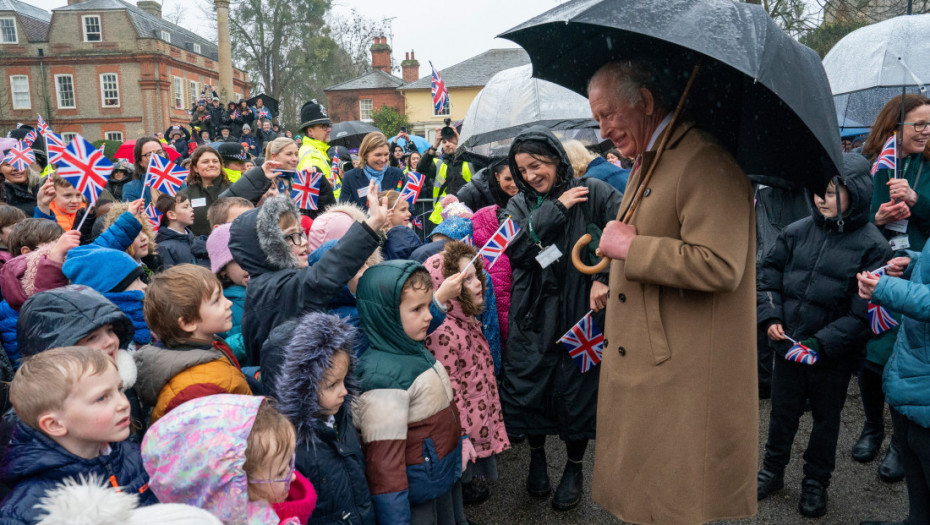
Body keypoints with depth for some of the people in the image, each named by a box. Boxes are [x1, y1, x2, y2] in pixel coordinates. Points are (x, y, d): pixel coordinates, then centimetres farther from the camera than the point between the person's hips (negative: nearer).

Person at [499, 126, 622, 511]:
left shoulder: (592, 193, -4)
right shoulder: (520, 206, 7)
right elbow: (515, 248, -12)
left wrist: (604, 277, -23)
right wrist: (556, 209, -13)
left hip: (580, 313, -2)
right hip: (533, 316, 3)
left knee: (577, 392, 8)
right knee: (527, 388, 8)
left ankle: (574, 467, 33)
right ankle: (537, 456, 37)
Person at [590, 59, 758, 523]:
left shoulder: (706, 161, -17)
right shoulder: (645, 163, 16)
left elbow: (719, 266, -29)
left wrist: (629, 247, -20)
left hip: (686, 385, -9)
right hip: (638, 374, 10)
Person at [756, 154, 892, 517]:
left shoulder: (871, 247, -12)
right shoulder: (796, 233, -3)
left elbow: (863, 313, -14)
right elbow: (769, 278, 6)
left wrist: (821, 344, -21)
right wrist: (770, 317, -9)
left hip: (835, 355, -3)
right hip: (788, 345, 3)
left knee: (826, 419, 17)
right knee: (782, 412, 17)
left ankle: (816, 483, 36)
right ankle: (772, 471, 37)